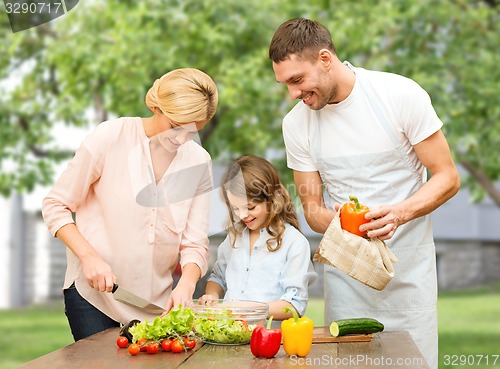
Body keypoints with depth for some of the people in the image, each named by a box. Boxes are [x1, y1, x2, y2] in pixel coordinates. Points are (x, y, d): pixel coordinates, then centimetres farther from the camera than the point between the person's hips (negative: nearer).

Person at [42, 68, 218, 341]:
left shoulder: (199, 162, 0)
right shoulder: (109, 138, -11)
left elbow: (195, 243, -1)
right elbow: (55, 206, -5)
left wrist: (186, 284, -21)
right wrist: (89, 256, -18)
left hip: (156, 300, 3)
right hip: (93, 292, -3)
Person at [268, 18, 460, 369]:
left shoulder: (401, 95, -12)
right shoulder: (296, 123, -1)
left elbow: (447, 178, -8)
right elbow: (312, 207, 5)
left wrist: (400, 213, -26)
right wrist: (334, 220, -19)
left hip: (408, 268, -2)